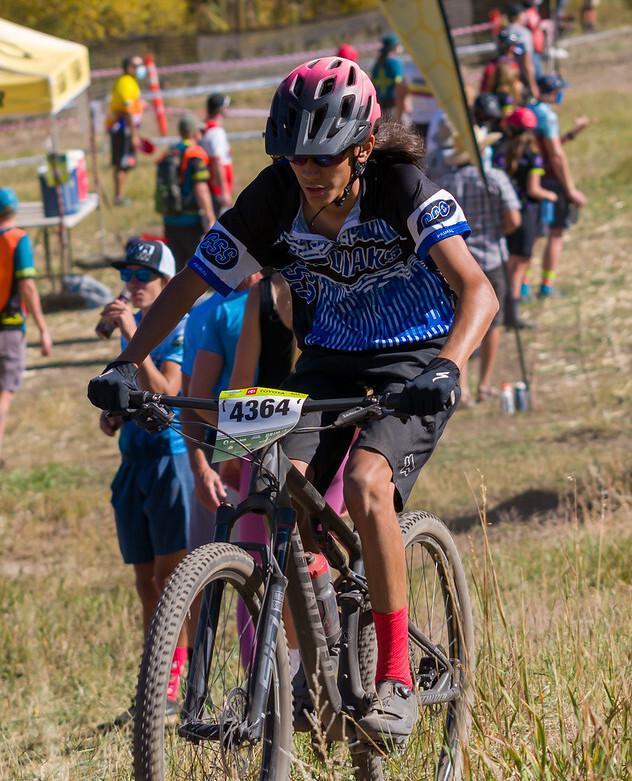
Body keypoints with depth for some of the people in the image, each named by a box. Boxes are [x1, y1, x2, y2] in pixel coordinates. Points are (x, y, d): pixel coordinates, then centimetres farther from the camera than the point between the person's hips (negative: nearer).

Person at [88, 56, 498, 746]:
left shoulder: (404, 191, -24)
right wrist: (126, 363, -25)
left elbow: (476, 289, -33)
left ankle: (396, 677, -20)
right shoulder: (274, 200, -15)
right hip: (328, 359, 4)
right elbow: (189, 284, -10)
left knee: (365, 487, -29)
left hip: (413, 360, -4)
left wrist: (447, 368, -51)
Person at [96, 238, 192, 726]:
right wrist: (112, 414, 8)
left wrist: (133, 337, -26)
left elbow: (164, 393, -22)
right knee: (147, 584, 8)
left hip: (171, 456, -8)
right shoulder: (132, 325, 15)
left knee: (170, 576, -8)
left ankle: (172, 687, -6)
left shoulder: (180, 329, -8)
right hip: (134, 458, 8)